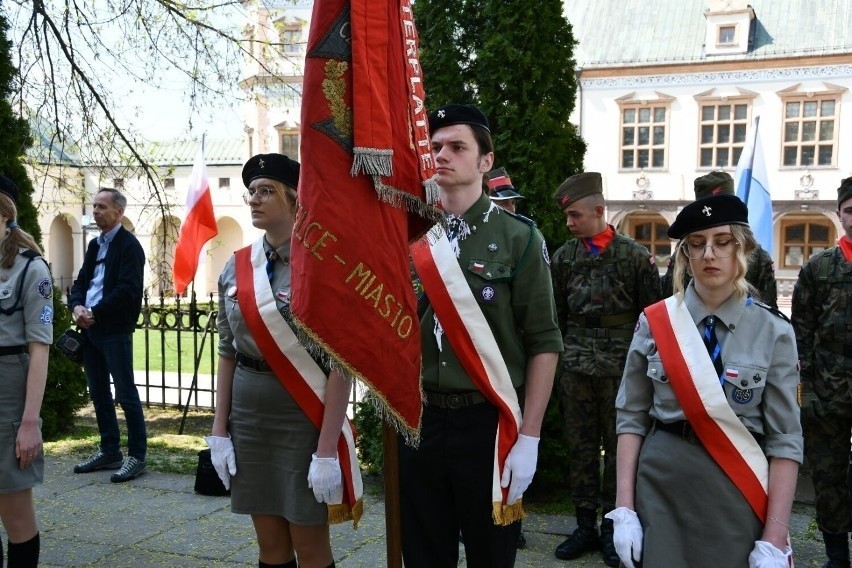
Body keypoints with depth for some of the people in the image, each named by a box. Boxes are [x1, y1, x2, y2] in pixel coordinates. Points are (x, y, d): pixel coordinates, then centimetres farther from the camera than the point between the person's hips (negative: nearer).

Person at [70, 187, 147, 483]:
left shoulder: (129, 245, -8)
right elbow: (81, 281, 14)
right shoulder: (95, 245, 17)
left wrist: (95, 313, -17)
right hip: (90, 329, 9)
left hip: (115, 331, -8)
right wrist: (77, 306, -6)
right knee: (99, 393, 13)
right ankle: (109, 451, 23)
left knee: (126, 394, -4)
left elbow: (127, 290, -18)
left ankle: (137, 456, 3)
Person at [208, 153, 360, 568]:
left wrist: (327, 451, -17)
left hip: (303, 415, -5)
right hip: (249, 413, 5)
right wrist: (219, 432, 6)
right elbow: (227, 354, 10)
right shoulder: (235, 267, 5)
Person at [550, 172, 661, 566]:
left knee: (618, 448, 5)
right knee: (580, 448, 8)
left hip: (621, 368, -3)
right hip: (575, 368, 3)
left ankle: (612, 527, 17)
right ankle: (585, 526, 19)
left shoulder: (635, 255, -3)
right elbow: (556, 316, 11)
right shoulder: (563, 257, 6)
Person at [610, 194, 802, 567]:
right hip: (661, 486, 0)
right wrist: (624, 508, -4)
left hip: (738, 496, 0)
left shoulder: (773, 332, -5)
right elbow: (632, 418, 1)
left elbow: (784, 439, -5)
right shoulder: (654, 322, -3)